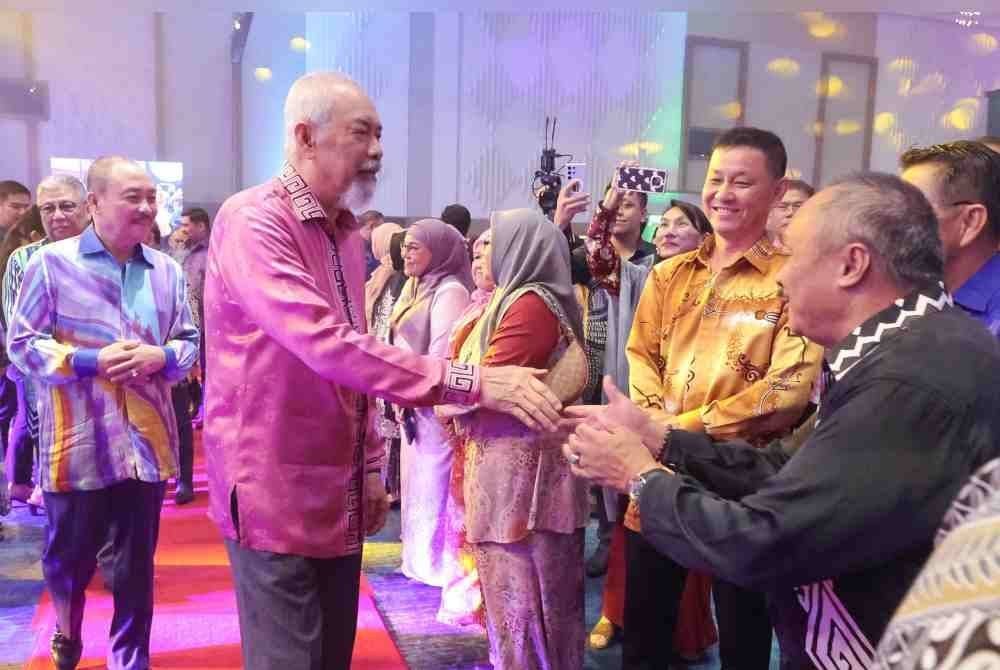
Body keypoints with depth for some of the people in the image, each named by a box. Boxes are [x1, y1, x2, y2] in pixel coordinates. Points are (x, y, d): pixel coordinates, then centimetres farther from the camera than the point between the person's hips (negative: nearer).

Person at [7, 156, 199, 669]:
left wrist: (161, 356, -12)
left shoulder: (166, 270, 5)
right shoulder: (52, 262, -5)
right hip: (78, 442, -2)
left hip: (146, 441, 2)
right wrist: (89, 361, -17)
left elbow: (190, 340, 10)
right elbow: (21, 343, -3)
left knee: (137, 562, 10)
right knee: (68, 554, 14)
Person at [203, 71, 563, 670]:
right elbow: (328, 347, -29)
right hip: (275, 493, -8)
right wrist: (470, 383, -30)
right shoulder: (252, 221, -16)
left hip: (338, 493, 8)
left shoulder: (345, 230, 13)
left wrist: (369, 463, 15)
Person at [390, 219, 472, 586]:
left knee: (434, 483, 0)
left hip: (432, 404, -10)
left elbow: (442, 353, -19)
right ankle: (422, 557, 30)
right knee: (417, 480, 17)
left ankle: (441, 562, 12)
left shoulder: (450, 290, -14)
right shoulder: (419, 287, 15)